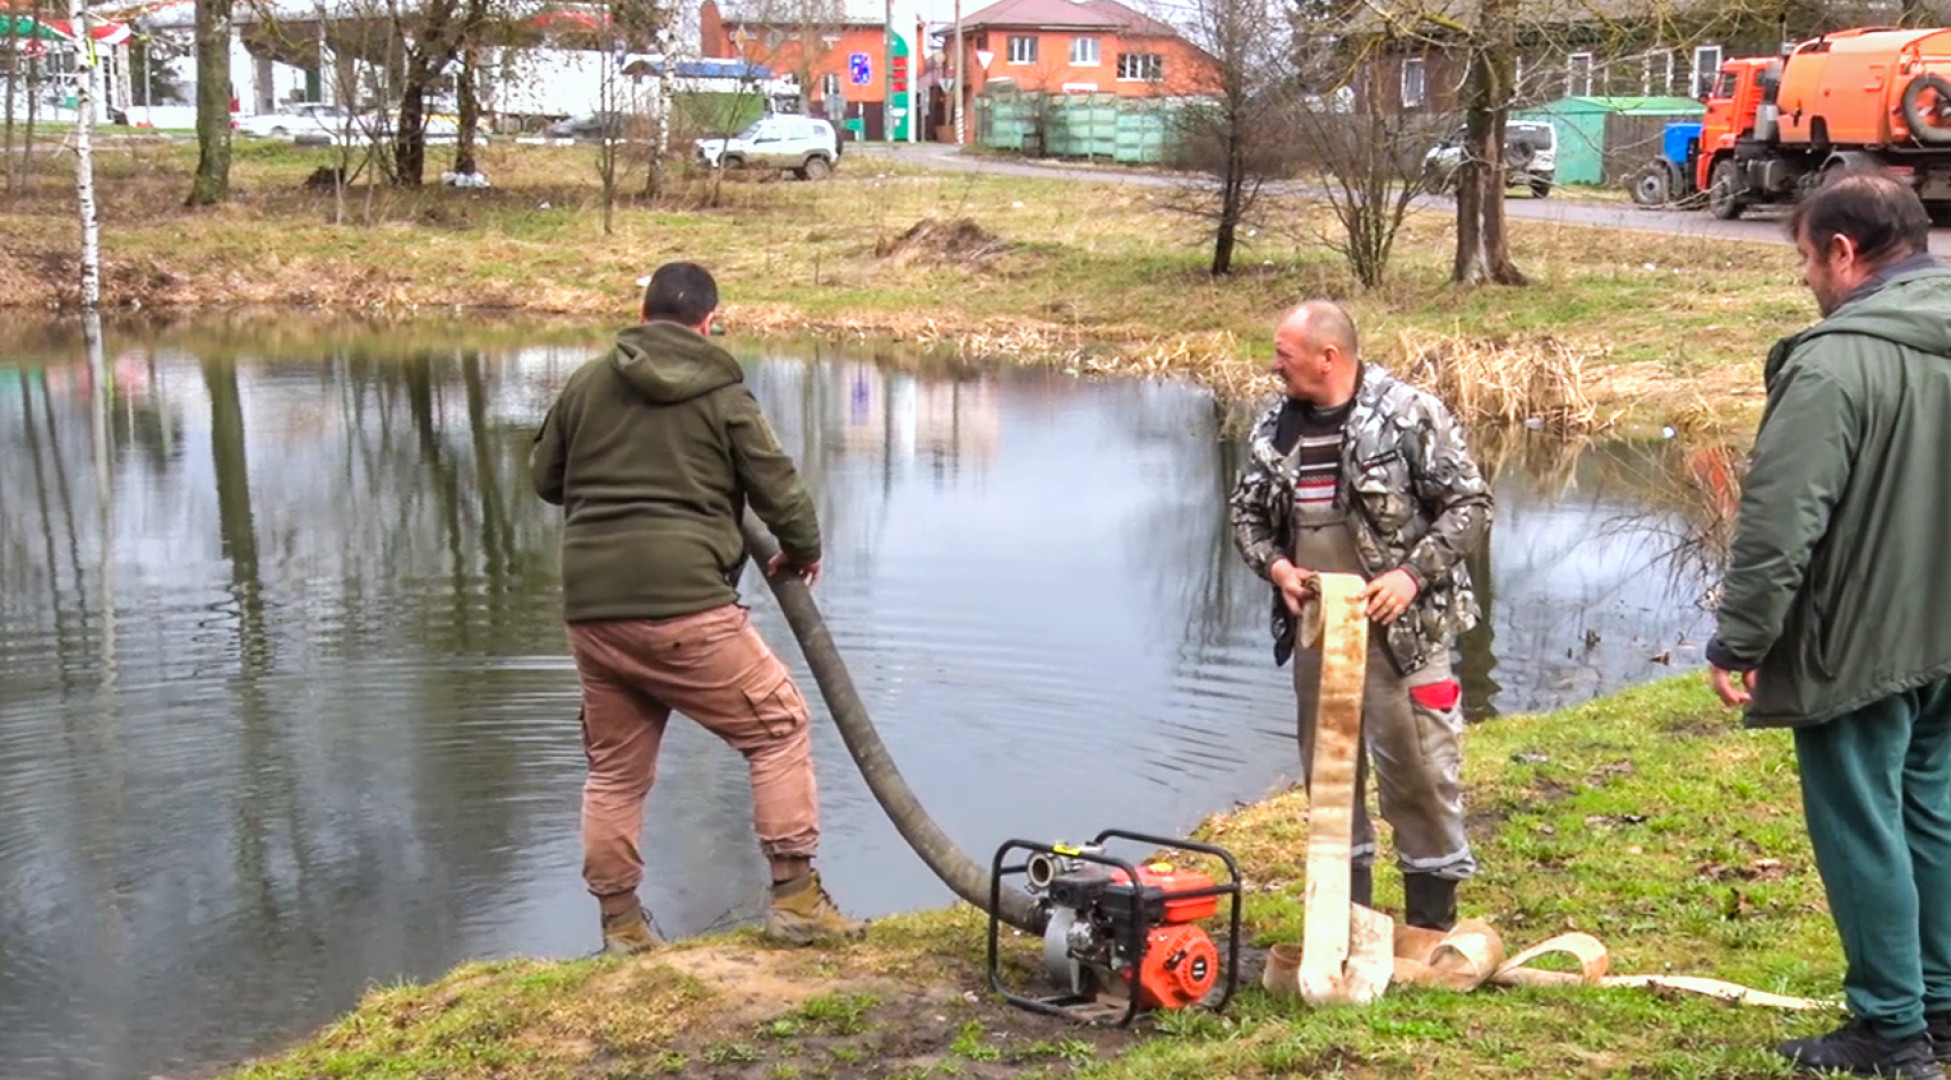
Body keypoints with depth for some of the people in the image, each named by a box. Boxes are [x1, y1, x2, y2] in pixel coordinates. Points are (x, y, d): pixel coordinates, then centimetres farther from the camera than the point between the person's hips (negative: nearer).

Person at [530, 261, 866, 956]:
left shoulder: (586, 385, 10)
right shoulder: (721, 394, 0)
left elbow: (544, 479, 20)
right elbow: (779, 488, 1)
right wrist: (802, 550, 19)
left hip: (591, 609, 5)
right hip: (684, 606, -5)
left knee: (614, 769, 18)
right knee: (778, 729, 9)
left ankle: (620, 924, 23)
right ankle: (795, 897, 7)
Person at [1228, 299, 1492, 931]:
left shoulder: (1410, 415, -10)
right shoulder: (1275, 428, 7)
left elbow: (1470, 504, -8)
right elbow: (1246, 512, 17)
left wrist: (1413, 574, -17)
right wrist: (1274, 564, -2)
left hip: (1400, 629, -6)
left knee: (1416, 769, -1)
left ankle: (1433, 921, 13)